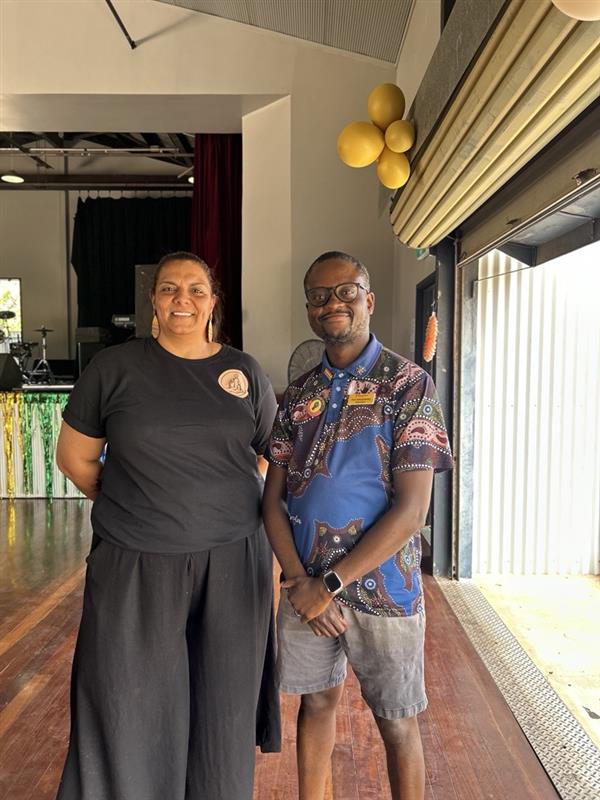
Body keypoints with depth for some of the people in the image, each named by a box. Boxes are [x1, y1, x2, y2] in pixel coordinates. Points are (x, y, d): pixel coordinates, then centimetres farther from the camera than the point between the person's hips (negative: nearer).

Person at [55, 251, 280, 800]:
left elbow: (276, 454, 13)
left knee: (224, 708, 15)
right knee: (129, 712, 10)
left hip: (232, 561, 2)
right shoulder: (115, 367, -2)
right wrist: (136, 508, 4)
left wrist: (226, 505, 4)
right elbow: (76, 458, 4)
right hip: (135, 566, -1)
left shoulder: (245, 371, 4)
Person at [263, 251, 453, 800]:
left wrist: (330, 584, -15)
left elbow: (411, 509, -15)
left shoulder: (409, 384, -10)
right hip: (305, 588, 4)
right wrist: (299, 581, -10)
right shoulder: (298, 396, 4)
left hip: (381, 587, -3)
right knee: (317, 702, 19)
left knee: (397, 723, 13)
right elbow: (273, 499, 4)